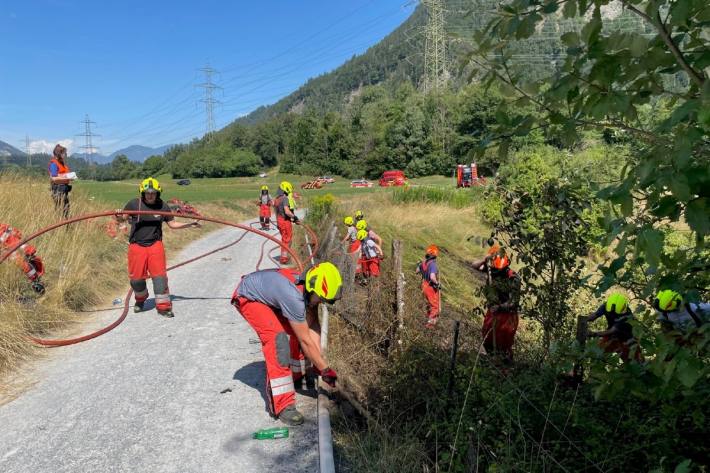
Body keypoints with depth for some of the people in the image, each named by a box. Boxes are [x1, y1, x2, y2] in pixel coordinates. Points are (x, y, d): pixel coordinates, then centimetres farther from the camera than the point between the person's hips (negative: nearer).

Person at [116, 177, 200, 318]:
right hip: (136, 245, 0)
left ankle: (163, 306, 4)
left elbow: (172, 224, 6)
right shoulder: (133, 204, -5)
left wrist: (190, 224, -4)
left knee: (159, 276, -6)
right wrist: (119, 216, -18)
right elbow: (122, 219, 5)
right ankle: (140, 300, 38)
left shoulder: (163, 206, -2)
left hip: (155, 245, 0)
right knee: (136, 277, 8)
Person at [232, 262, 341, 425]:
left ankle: (294, 374, 28)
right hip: (247, 298, -8)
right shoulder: (293, 297, -39)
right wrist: (325, 370, -23)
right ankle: (282, 405, -22)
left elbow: (313, 325, -11)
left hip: (266, 294, 8)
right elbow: (306, 341, -32)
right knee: (277, 338, -25)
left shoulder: (309, 288, -16)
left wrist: (318, 361, -19)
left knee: (301, 329, 3)